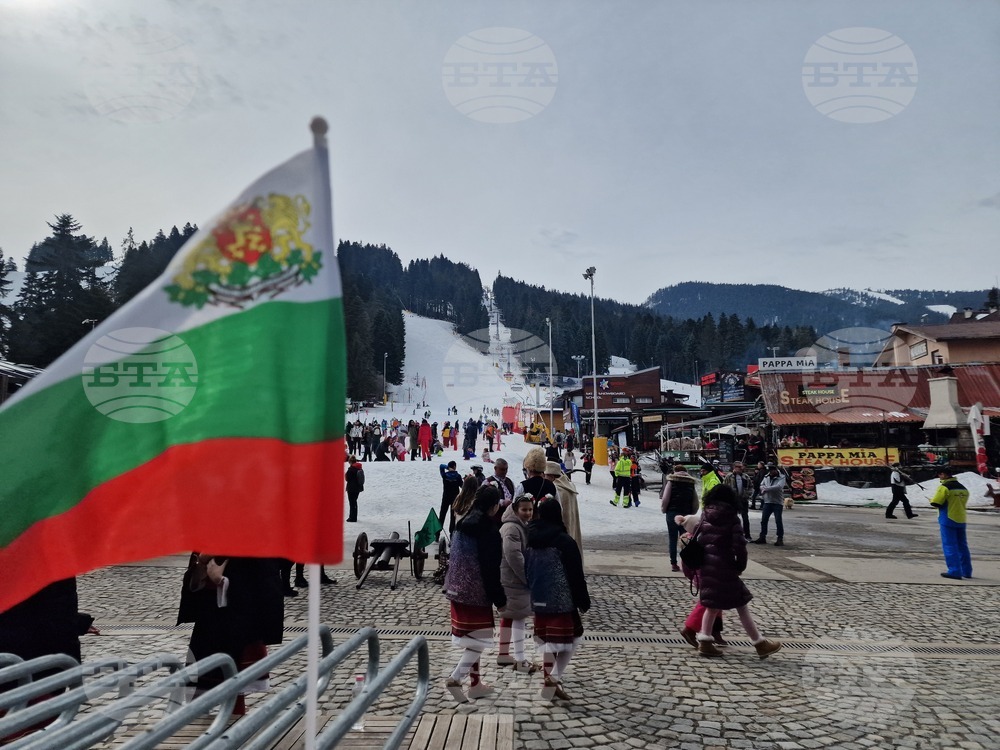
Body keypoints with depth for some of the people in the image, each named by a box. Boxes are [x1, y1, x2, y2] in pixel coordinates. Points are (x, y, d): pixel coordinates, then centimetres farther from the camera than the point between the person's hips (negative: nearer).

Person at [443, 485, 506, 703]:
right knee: (479, 640, 2)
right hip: (478, 594, -8)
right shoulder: (489, 530, -18)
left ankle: (475, 683, 26)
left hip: (458, 591, 8)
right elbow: (491, 570, -18)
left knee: (471, 639, 17)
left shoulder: (462, 525, 7)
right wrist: (500, 600, -11)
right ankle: (455, 678, -11)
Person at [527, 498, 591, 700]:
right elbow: (576, 574, -12)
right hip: (562, 600, -5)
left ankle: (550, 677, 21)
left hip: (539, 600, 6)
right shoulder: (564, 541, -15)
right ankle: (555, 678, -3)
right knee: (572, 637, 8)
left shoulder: (530, 539, 1)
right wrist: (583, 600, -2)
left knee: (546, 637, 17)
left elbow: (525, 570, 10)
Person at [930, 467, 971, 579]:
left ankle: (955, 571, -5)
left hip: (948, 520, -7)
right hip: (961, 520, 7)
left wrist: (931, 500, 6)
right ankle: (967, 571, 22)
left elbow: (936, 503, -15)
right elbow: (962, 502, 15)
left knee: (949, 546, -2)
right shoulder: (963, 488, 10)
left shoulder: (944, 487, -14)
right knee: (962, 546, 15)